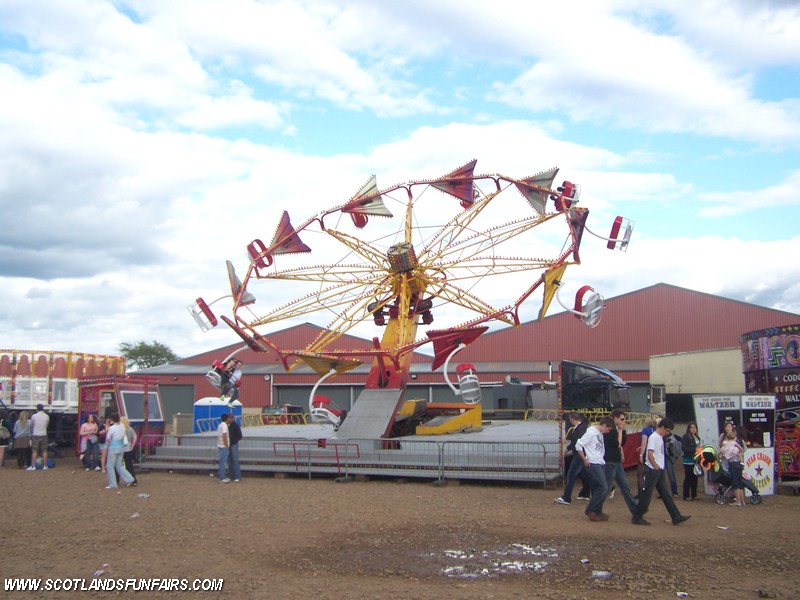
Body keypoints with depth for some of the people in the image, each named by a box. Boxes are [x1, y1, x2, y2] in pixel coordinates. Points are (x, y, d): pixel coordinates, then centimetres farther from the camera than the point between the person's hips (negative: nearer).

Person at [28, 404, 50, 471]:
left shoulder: (34, 416, -6)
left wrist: (31, 433, 26)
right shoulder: (47, 416, -1)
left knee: (34, 451, 1)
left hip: (35, 435, -2)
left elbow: (31, 426, 7)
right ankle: (44, 466, 7)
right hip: (44, 435, 2)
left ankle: (33, 466, 0)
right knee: (44, 451, 6)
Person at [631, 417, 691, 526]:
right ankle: (637, 518, 4)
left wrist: (659, 468, 13)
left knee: (666, 495, 11)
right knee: (647, 495, -3)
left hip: (659, 471, 10)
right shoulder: (653, 437, -15)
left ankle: (676, 517, 14)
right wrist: (656, 467, -16)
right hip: (652, 470, -9)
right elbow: (650, 454, -23)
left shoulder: (660, 437, 14)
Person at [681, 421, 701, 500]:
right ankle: (686, 495, 5)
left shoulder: (697, 437, 14)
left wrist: (700, 447, 1)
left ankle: (694, 495, 18)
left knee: (695, 478, 10)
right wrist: (695, 449, -21)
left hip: (695, 460, 7)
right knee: (688, 478, -2)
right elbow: (684, 448, -18)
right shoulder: (686, 437, -10)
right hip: (688, 460, -7)